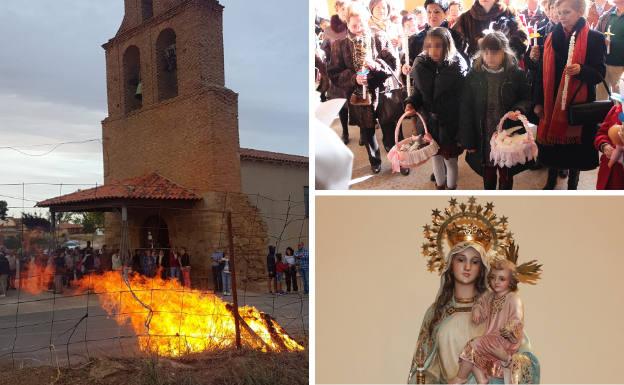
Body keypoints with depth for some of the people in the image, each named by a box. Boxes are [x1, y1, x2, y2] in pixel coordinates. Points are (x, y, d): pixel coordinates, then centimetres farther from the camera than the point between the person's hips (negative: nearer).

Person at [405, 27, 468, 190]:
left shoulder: (457, 66, -15)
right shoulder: (421, 64, -4)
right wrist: (411, 103, -12)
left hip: (450, 123, -4)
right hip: (429, 121, 4)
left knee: (450, 158, 9)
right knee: (436, 156, 19)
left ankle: (451, 187, 32)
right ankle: (440, 186, 41)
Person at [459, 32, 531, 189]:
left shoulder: (517, 74, -8)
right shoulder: (474, 76, -6)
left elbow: (527, 99, 4)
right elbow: (466, 110, -4)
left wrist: (518, 110, -21)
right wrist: (468, 141, -5)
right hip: (484, 136, 1)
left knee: (506, 175, 14)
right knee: (488, 174, 17)